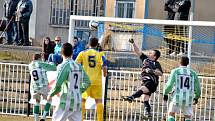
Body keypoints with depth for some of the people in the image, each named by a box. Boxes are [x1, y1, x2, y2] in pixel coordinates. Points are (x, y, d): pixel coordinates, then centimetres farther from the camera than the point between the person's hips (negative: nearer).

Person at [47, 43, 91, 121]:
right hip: (78, 101, 6)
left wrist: (50, 95, 0)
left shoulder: (63, 66, -11)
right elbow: (87, 83, 14)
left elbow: (58, 85, -16)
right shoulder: (78, 66, 9)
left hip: (67, 101, -6)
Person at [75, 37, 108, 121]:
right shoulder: (100, 54, -1)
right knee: (98, 100, 6)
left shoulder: (82, 53, 0)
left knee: (82, 99, 13)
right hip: (97, 81, 0)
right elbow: (104, 67, -10)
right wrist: (105, 74, 8)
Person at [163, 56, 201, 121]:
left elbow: (169, 84, -7)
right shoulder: (193, 73, 6)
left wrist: (165, 94, 9)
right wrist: (196, 97, 27)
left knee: (171, 113, 20)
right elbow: (197, 88, 10)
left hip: (177, 98, -1)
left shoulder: (175, 71, -1)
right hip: (188, 99, 1)